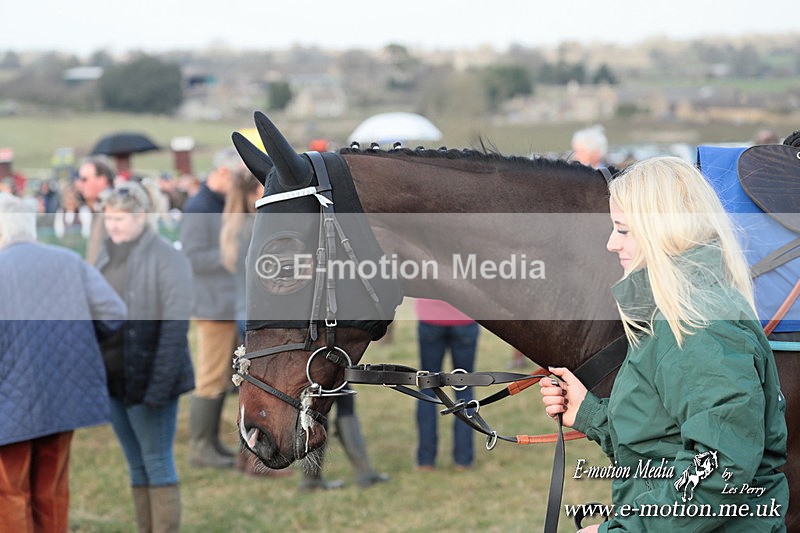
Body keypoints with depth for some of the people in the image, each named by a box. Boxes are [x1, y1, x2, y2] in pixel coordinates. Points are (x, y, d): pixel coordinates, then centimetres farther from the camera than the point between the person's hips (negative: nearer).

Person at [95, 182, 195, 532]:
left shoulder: (166, 258, -11)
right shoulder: (107, 255, 10)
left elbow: (175, 326, -16)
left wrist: (159, 385, -21)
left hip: (148, 379, -7)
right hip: (113, 380, 7)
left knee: (157, 462, -2)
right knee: (136, 465, 12)